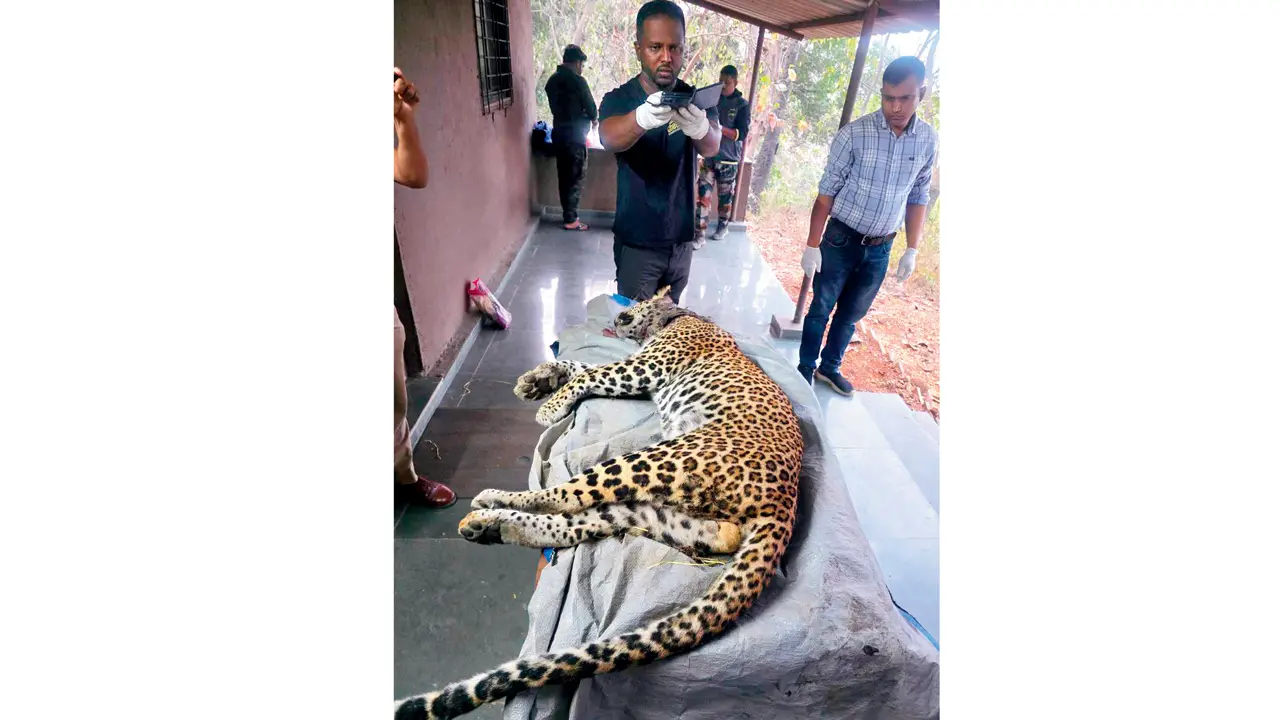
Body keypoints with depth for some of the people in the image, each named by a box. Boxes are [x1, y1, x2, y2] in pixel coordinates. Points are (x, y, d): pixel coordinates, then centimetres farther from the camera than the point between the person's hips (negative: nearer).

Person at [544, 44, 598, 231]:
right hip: (574, 135, -8)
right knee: (576, 176, -2)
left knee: (564, 176, 12)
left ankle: (568, 215, 18)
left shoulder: (551, 80, 11)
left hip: (558, 133, 8)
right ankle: (571, 219, -1)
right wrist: (593, 119, 15)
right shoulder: (577, 81, -12)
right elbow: (590, 105, -5)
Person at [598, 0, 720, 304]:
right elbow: (609, 138, -31)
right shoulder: (618, 99, -9)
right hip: (637, 241, -3)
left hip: (682, 238, 3)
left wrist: (699, 127, -47)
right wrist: (642, 117, -54)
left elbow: (712, 148, -22)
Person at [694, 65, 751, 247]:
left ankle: (723, 226, 30)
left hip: (728, 158, -2)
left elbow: (741, 134, -12)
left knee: (725, 195, 9)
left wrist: (720, 128, -27)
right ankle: (700, 233, -6)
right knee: (703, 193, -7)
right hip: (709, 155, 2)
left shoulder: (742, 105, -3)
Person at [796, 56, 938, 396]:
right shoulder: (854, 134, -14)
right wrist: (812, 245, -11)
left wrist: (911, 250, 6)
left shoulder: (928, 140, -1)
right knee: (821, 309, 7)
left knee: (851, 314, 15)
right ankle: (805, 369, 25)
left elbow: (918, 198, 8)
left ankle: (829, 367, 33)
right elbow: (827, 193, -11)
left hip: (881, 249, 4)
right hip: (841, 241, -3)